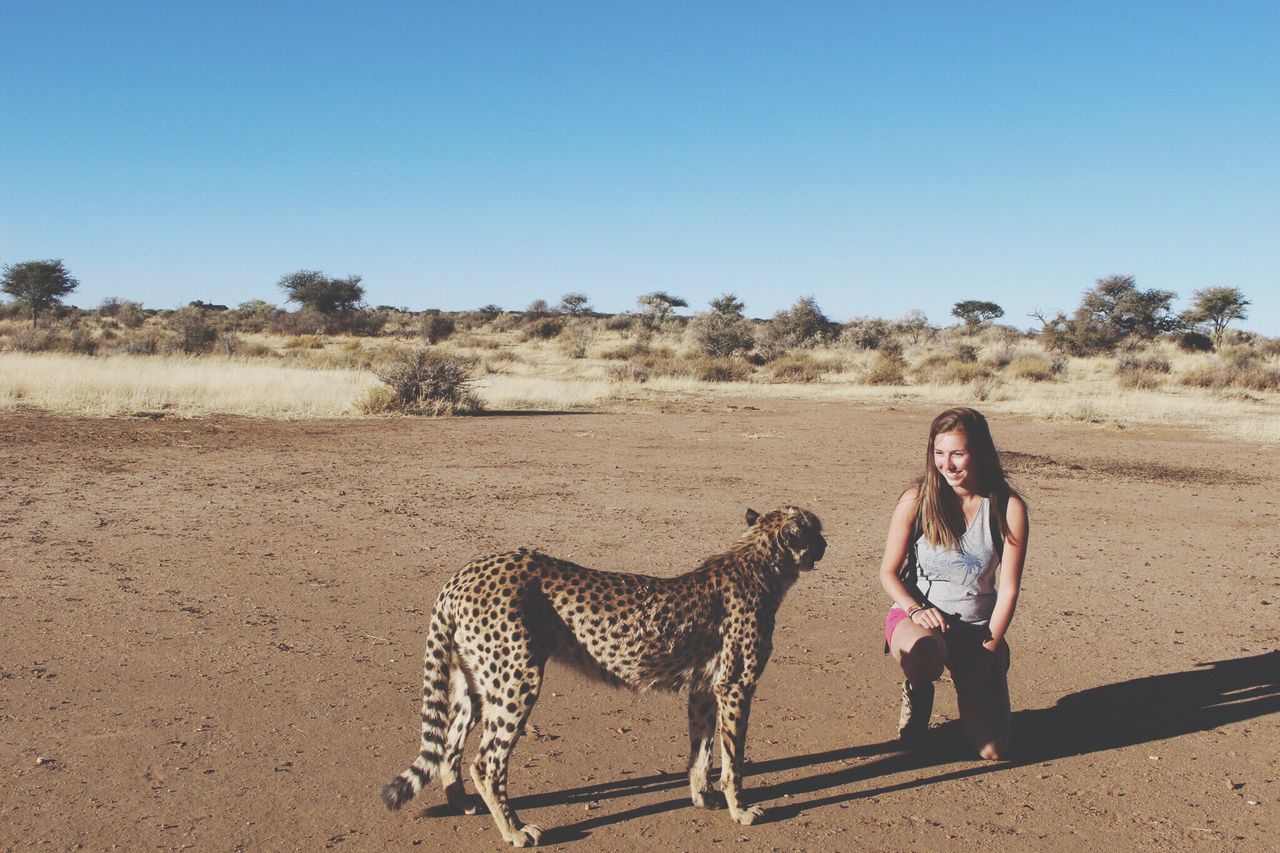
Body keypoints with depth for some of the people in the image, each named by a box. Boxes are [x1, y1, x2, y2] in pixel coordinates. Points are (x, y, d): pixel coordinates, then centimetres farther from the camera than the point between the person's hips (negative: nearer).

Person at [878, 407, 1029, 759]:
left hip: (978, 628, 1)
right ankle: (917, 695, -3)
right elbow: (889, 572, -3)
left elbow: (1008, 588, -6)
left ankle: (969, 690, 25)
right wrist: (916, 610, -20)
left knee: (993, 750, -9)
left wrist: (988, 647, -12)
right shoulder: (916, 499, -10)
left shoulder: (1009, 508, -9)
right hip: (916, 615, -1)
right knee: (923, 650, -41)